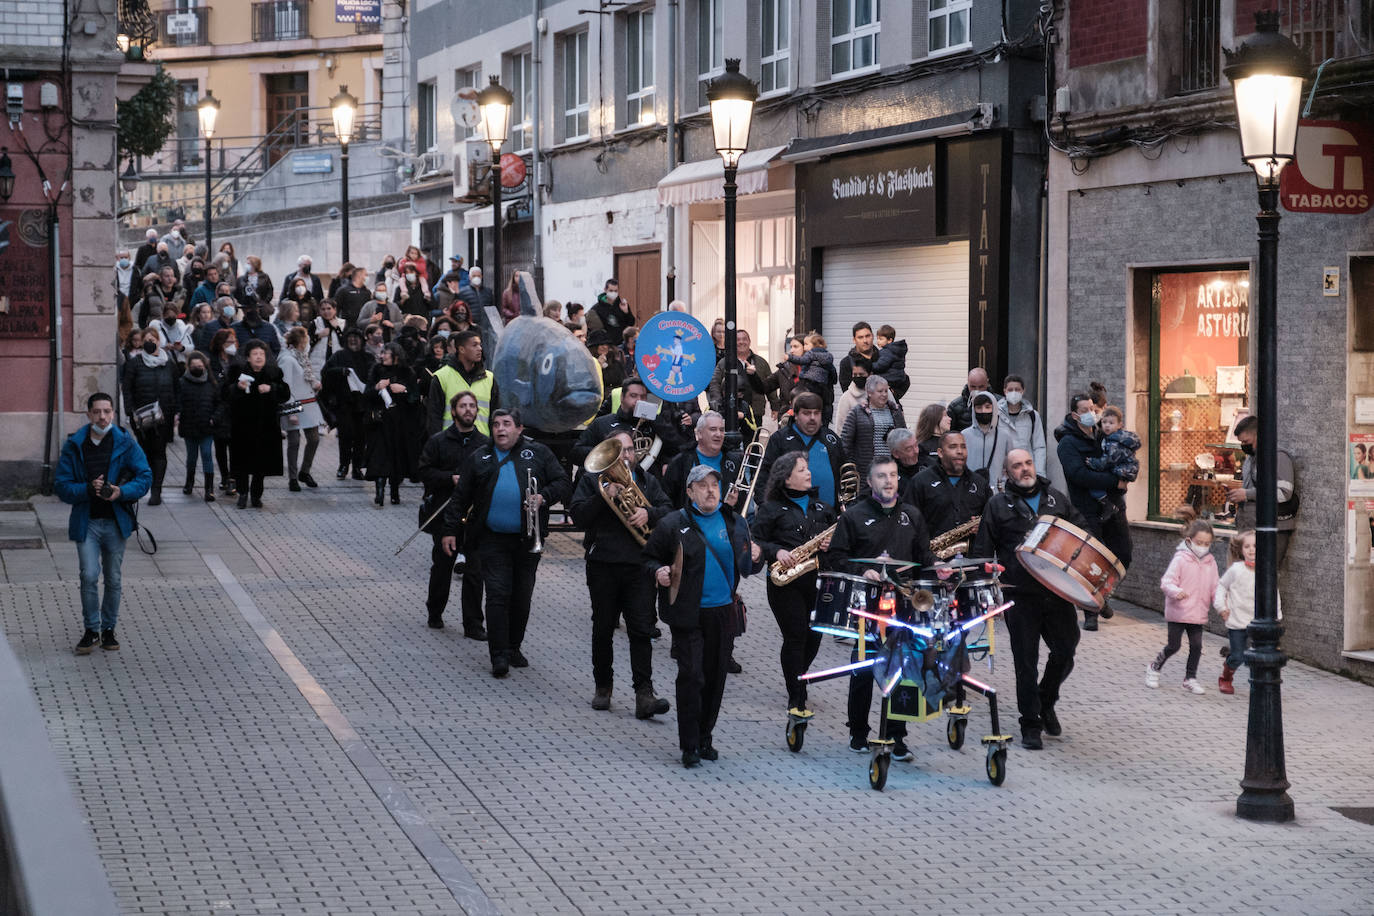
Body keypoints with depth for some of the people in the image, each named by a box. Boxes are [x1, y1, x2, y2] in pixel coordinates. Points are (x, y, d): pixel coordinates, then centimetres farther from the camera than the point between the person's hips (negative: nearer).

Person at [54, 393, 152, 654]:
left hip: (116, 521, 1)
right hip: (86, 522, -1)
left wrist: (122, 491, -19)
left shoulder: (125, 443, 0)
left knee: (113, 579, 9)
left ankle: (109, 628, 23)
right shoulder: (74, 446, -1)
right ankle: (91, 630, 6)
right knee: (89, 576, -9)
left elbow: (145, 476, -2)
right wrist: (88, 489, -19)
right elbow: (61, 485, -2)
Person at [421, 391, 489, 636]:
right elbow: (425, 472, -2)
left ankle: (473, 624, 3)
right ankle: (434, 613, 30)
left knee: (475, 571, -3)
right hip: (445, 513, -1)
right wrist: (451, 478, -14)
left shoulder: (485, 444, 7)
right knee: (442, 566, 10)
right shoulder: (438, 441, 2)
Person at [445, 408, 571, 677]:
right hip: (493, 540, -1)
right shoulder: (479, 458, 10)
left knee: (522, 597, 8)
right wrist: (449, 530, 8)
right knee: (497, 595, -9)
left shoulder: (538, 453, 7)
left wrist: (543, 497, -14)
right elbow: (461, 497, 13)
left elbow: (563, 483, 5)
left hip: (528, 539, 1)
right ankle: (499, 655, -10)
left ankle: (513, 647, 23)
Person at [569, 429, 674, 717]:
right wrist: (604, 496, -17)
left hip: (639, 566, 1)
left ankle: (644, 694, -12)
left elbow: (668, 510, 5)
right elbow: (578, 516, -5)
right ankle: (603, 687, 23)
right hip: (603, 564, -1)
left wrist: (648, 513, -15)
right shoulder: (592, 480, 7)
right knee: (603, 629, 8)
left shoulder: (646, 481, 15)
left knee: (642, 629, -7)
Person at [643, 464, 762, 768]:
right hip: (688, 614, -4)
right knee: (691, 676, -8)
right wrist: (658, 572, -16)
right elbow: (650, 557, 5)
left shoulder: (735, 523, 10)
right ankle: (689, 745, 1)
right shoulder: (673, 524, -2)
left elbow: (745, 567, 19)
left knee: (715, 678, 10)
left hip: (724, 614, 4)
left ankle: (705, 739, 23)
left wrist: (755, 557, -3)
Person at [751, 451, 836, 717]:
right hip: (785, 583, -4)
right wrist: (776, 552, -16)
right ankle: (796, 700, -2)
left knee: (815, 635, 4)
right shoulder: (772, 508, 1)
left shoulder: (822, 507, 15)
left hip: (818, 579, 5)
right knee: (795, 636, -8)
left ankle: (796, 678, 33)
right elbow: (755, 540, -1)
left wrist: (829, 544, -2)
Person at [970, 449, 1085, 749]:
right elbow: (982, 550, 2)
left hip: (1057, 592, 3)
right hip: (1020, 596, -3)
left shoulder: (1057, 499, 13)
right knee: (1026, 662, 1)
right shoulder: (998, 504, 3)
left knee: (1065, 651, 5)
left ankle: (1046, 702, 31)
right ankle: (1031, 725, 12)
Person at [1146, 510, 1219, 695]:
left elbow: (1215, 586, 11)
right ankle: (1154, 668, 25)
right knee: (1174, 645, 2)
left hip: (1198, 613, 5)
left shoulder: (1210, 562, 6)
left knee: (1196, 645, 2)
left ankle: (1190, 678, 16)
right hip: (1178, 611, -5)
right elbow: (1167, 581, -15)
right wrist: (1176, 592, -35)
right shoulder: (1180, 560, -11)